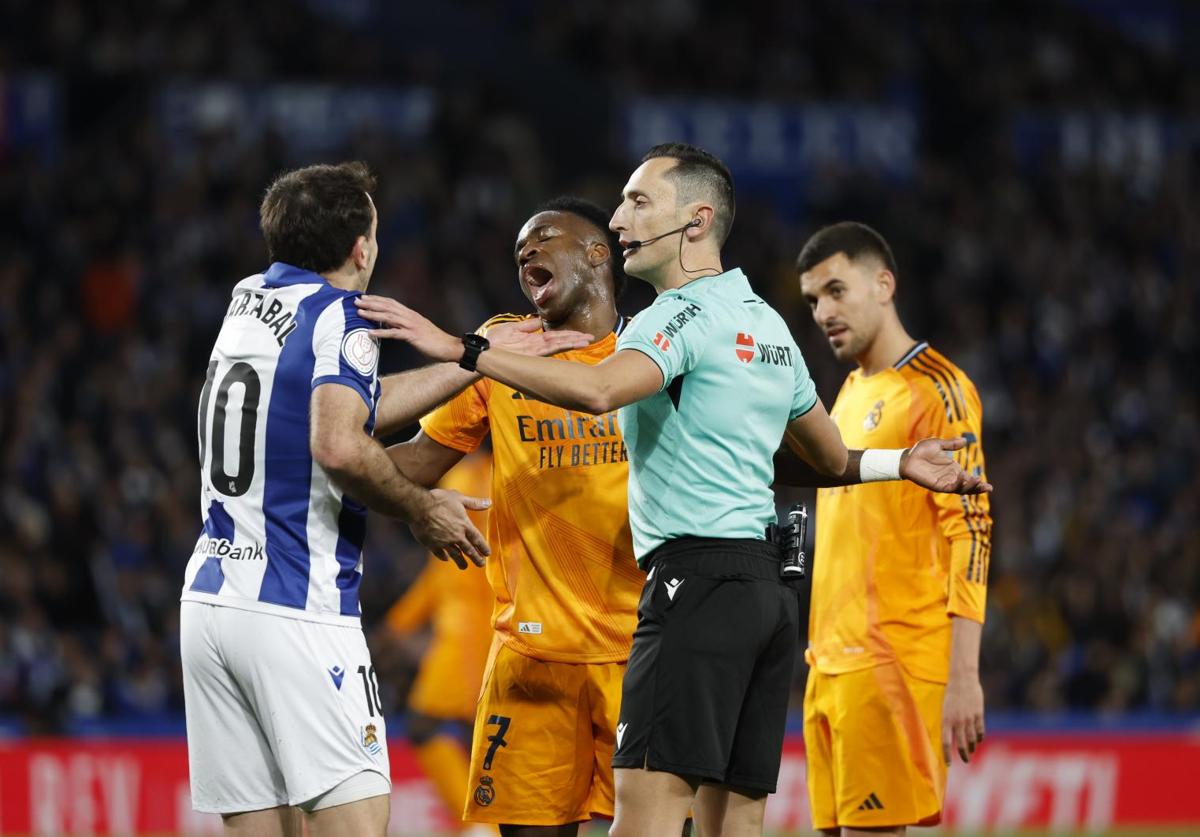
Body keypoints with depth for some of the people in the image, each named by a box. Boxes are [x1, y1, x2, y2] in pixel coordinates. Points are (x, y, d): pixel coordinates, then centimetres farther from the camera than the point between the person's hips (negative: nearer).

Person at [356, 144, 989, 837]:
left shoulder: (685, 313, -8)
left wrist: (462, 350, -30)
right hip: (769, 585, 9)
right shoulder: (767, 323, 20)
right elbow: (830, 458, 31)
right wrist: (903, 464, 54)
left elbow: (598, 391, -28)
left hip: (697, 578, -9)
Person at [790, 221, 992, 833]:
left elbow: (970, 531, -14)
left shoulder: (935, 388, -7)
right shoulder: (851, 392, 20)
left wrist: (963, 679, -21)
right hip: (831, 662, 8)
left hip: (894, 662, -8)